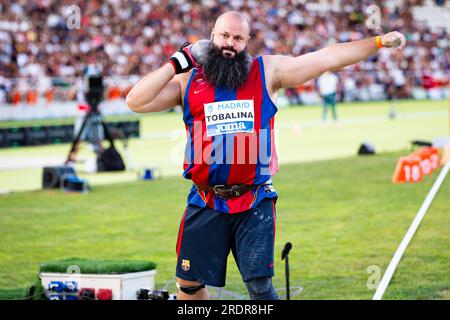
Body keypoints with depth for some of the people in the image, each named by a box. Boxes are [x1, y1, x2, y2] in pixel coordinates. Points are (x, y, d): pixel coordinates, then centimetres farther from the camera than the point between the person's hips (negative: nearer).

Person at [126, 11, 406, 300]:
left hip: (255, 204, -1)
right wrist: (176, 63, -4)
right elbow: (135, 102, -2)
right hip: (206, 204, 2)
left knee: (260, 285, -6)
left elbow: (328, 58, 2)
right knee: (189, 283, 11)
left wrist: (378, 42, -2)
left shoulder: (268, 71, 4)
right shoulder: (188, 80, 5)